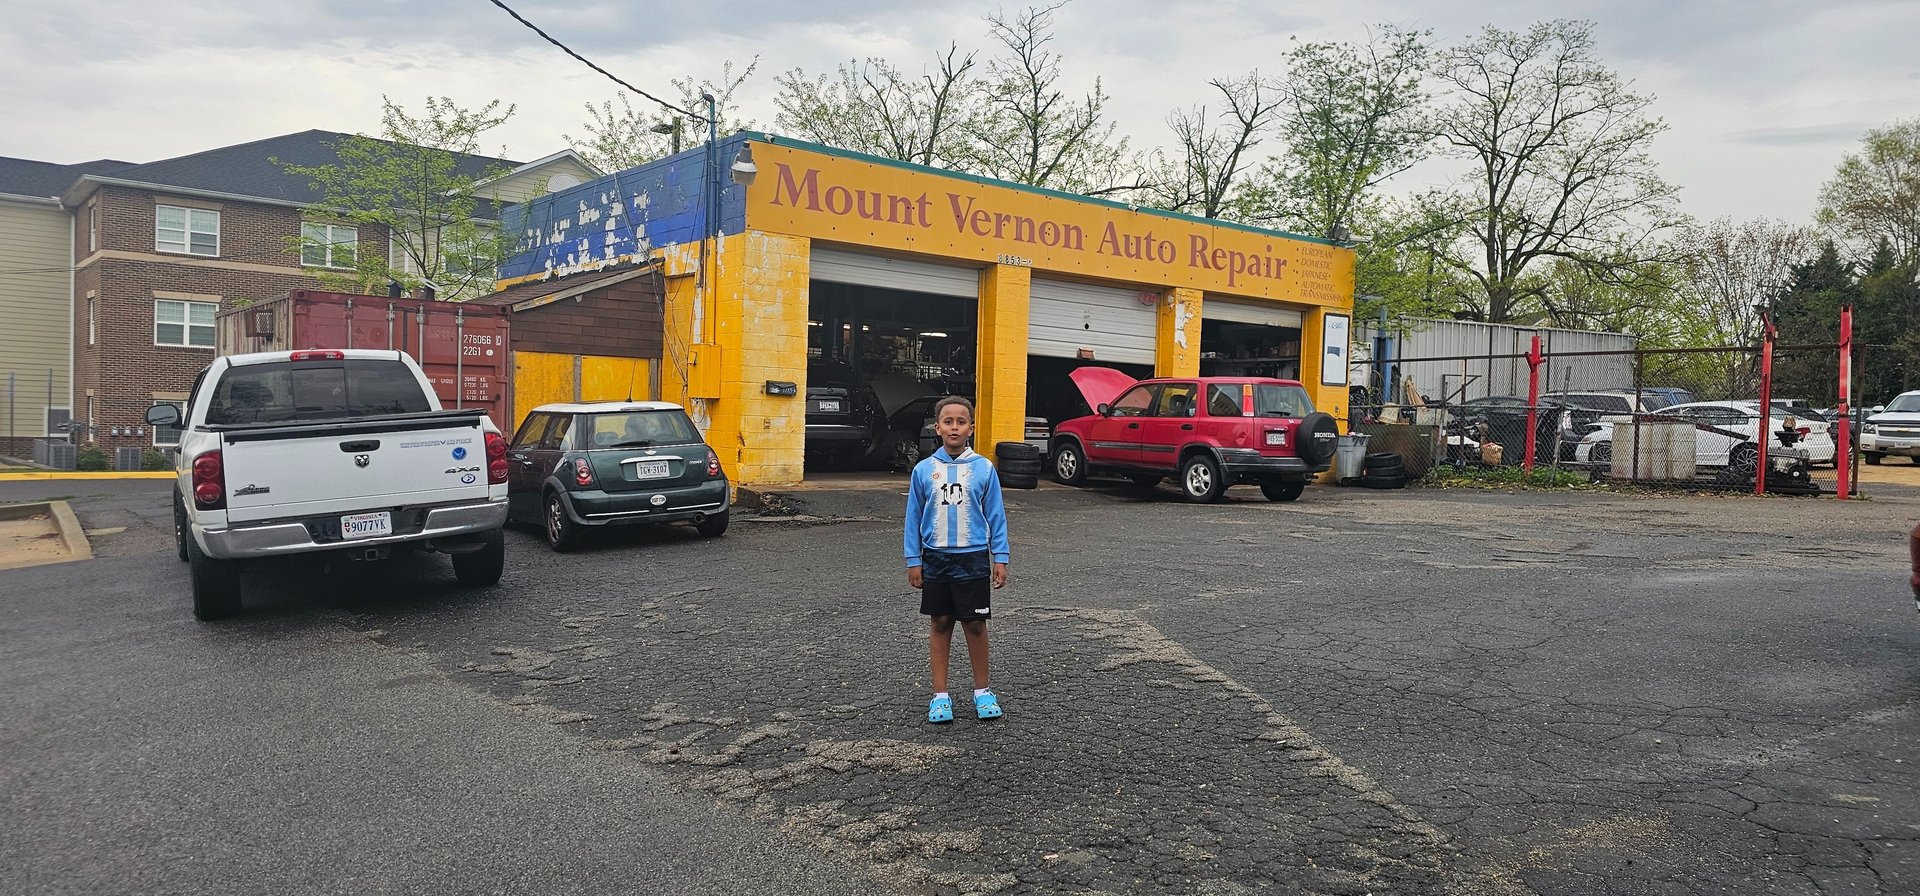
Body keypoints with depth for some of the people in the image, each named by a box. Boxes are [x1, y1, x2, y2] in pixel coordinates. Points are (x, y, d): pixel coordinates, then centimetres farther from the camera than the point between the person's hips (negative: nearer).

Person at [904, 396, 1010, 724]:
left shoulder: (983, 468, -4)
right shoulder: (924, 469, -1)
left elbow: (995, 516, 1)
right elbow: (914, 518, 4)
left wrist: (1000, 558, -1)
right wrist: (913, 561, 3)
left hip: (973, 558, -1)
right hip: (935, 558, 1)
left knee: (975, 624, 7)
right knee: (939, 624, 9)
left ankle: (982, 690, 23)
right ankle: (940, 694, 19)